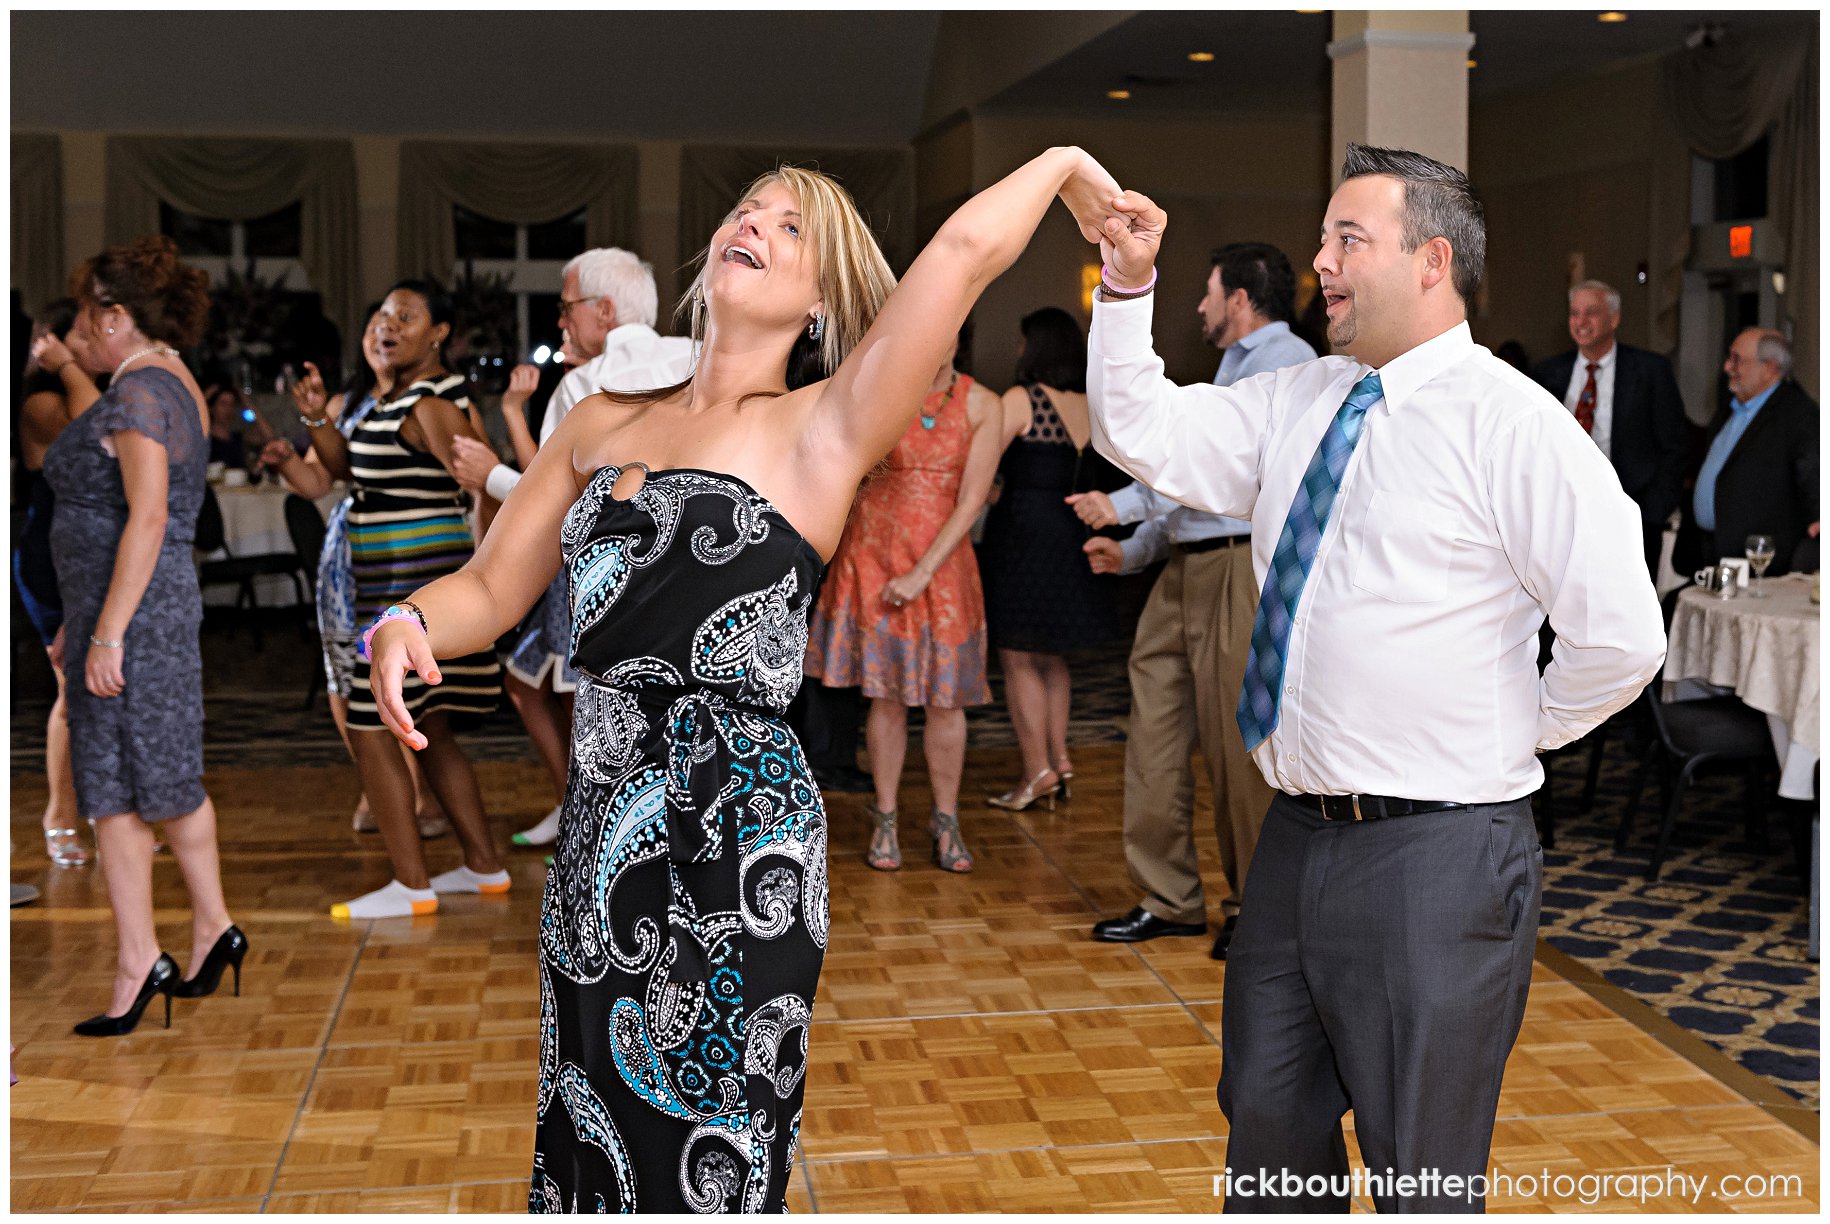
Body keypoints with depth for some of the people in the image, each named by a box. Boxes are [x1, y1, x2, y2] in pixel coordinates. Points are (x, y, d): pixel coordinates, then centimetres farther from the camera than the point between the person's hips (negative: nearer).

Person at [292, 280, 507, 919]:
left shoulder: (433, 404, -15)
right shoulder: (394, 397, 15)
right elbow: (346, 468, 19)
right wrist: (318, 417, 3)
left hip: (415, 580, -10)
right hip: (394, 581, 10)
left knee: (370, 726, -7)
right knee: (424, 726, 16)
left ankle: (411, 884, -2)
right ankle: (483, 865, 24)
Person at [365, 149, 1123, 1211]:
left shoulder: (820, 430, -3)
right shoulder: (604, 424, 13)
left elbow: (966, 247, -14)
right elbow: (492, 587, 14)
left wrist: (1064, 163, 0)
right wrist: (406, 627, -6)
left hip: (736, 843, -5)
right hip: (599, 836, 5)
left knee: (705, 1166, 4)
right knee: (589, 1147, 15)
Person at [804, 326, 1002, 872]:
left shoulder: (982, 406, -3)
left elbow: (971, 501, -7)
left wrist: (922, 573, -12)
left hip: (941, 561, 0)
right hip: (874, 554, 0)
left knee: (943, 698, 1)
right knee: (886, 694, 3)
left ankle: (945, 822, 17)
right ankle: (885, 821, 15)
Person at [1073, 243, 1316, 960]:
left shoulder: (1285, 359, -6)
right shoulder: (1231, 370, 27)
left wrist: (1126, 503, -18)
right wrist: (1132, 552, 19)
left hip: (1244, 570, -10)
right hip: (1184, 570, 10)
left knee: (1239, 743, -5)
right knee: (1155, 736, 6)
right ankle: (1169, 900, 15)